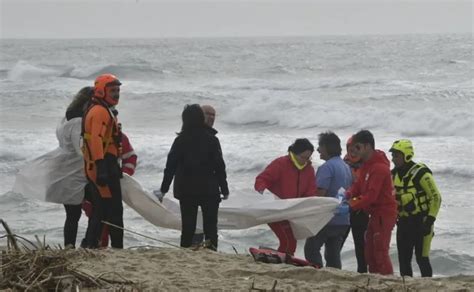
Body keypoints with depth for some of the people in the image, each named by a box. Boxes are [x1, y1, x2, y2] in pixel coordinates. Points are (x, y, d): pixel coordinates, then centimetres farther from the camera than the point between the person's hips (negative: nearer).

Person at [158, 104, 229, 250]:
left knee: (187, 227, 7)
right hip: (209, 190, -1)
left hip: (186, 191, 1)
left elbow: (170, 166, -1)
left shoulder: (180, 140, -2)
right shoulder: (211, 140, -4)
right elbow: (219, 167, -3)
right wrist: (224, 189, 5)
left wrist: (163, 189, 6)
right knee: (210, 227, 3)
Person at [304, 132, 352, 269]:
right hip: (343, 220, 9)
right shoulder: (346, 167, 15)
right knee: (333, 253, 11)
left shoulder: (327, 167, -14)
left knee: (311, 248, -1)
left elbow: (320, 192, -20)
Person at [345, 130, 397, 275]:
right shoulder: (366, 164, 12)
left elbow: (371, 195, -25)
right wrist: (349, 194, -7)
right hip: (375, 213, 10)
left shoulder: (379, 168, -20)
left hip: (384, 214, -10)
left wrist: (354, 204, -20)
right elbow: (359, 184, 12)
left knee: (380, 253, -11)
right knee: (369, 252, 13)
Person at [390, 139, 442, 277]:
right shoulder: (394, 174, 8)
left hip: (421, 222, -7)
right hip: (403, 223, 7)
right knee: (403, 260, 7)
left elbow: (436, 197, -12)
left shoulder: (421, 173, -14)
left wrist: (430, 219, -15)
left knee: (422, 258, -7)